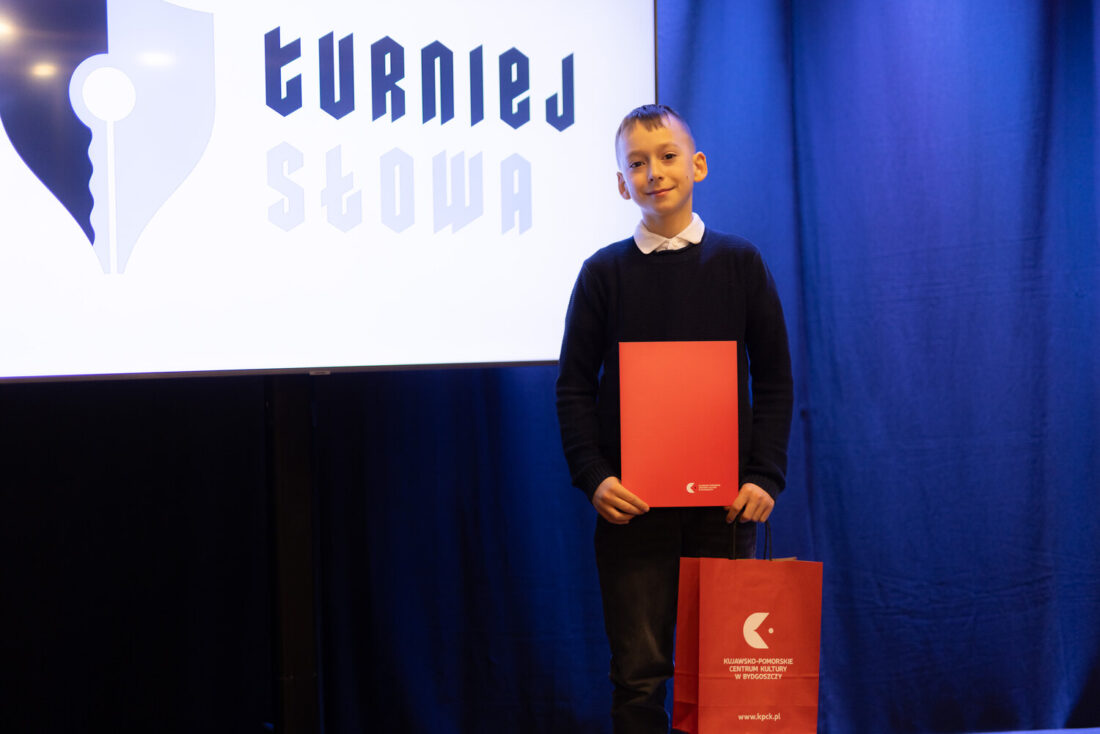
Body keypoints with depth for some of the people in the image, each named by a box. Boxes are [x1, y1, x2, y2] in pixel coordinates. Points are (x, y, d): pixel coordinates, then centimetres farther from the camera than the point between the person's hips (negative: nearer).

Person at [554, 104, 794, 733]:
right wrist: (593, 475, -8)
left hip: (726, 499, 1)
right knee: (640, 671, 2)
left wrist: (766, 475, -4)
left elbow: (774, 379, 6)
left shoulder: (739, 262, 5)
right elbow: (574, 384, 5)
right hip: (631, 503, 0)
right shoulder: (605, 272, 4)